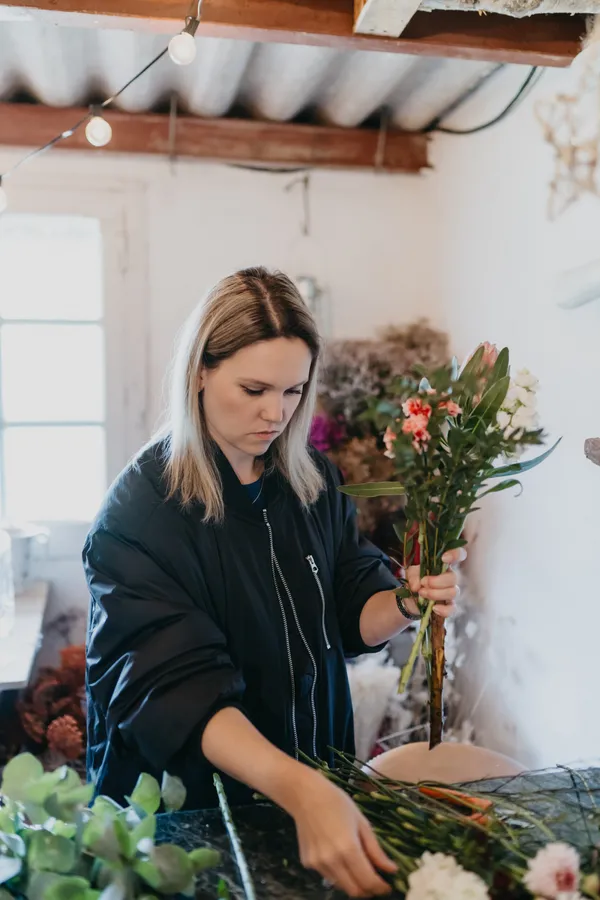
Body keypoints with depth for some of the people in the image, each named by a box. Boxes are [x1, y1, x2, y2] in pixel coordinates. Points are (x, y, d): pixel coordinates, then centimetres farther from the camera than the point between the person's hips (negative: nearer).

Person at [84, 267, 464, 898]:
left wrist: (406, 604, -22)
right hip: (191, 805, -4)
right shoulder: (139, 513, -22)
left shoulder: (314, 481, -6)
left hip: (317, 781, 5)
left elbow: (352, 617, 0)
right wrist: (300, 792, -42)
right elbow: (180, 687, -30)